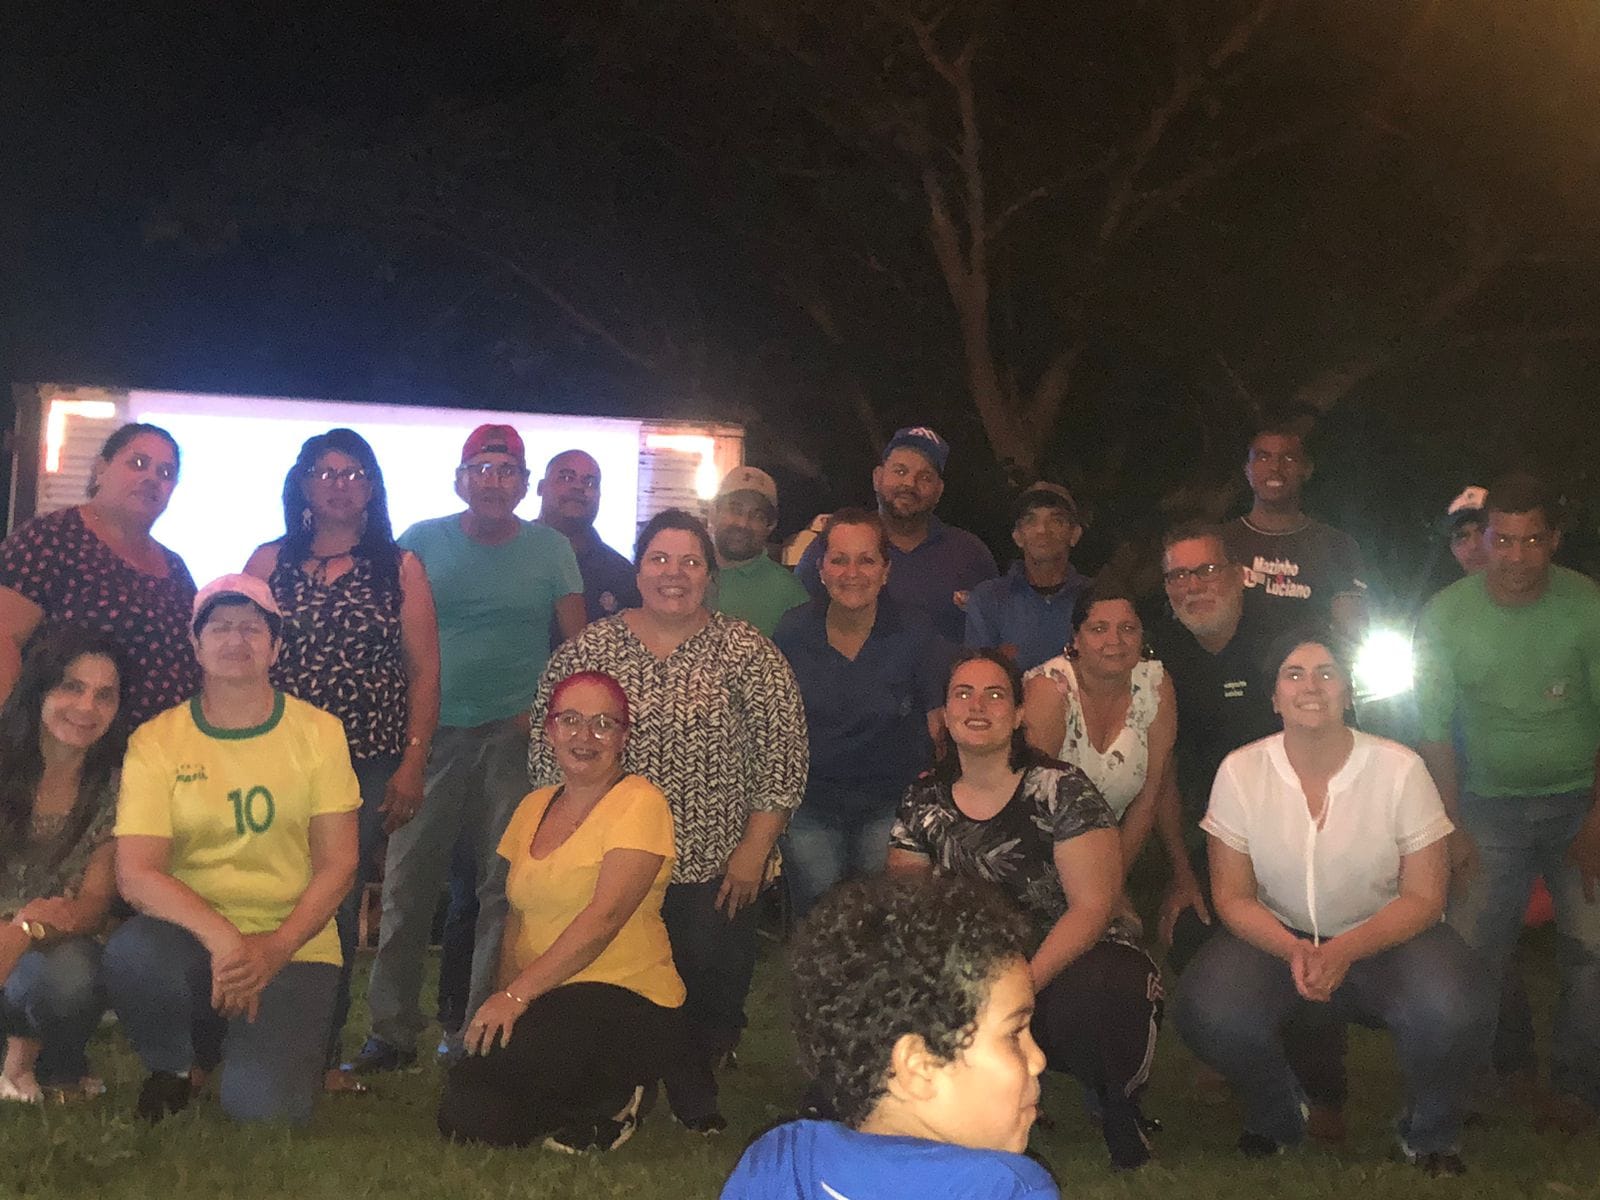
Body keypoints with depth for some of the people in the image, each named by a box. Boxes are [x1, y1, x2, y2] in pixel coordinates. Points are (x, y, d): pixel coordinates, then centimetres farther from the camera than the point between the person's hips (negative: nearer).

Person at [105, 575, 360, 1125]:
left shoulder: (318, 732, 1)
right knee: (132, 951, -35)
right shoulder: (156, 740, -1)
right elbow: (136, 873, -10)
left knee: (264, 1108, -24)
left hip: (293, 948, 0)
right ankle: (172, 1069, -1)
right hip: (192, 939, 1)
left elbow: (337, 864, -1)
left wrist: (274, 947, -18)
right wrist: (221, 938, -26)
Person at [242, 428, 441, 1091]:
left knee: (340, 904, -1)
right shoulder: (270, 562, 11)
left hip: (369, 766, -1)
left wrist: (413, 763, -3)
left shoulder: (399, 568, 8)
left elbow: (424, 671, 5)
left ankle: (325, 1050, 10)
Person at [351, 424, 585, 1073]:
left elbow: (577, 643, 7)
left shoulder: (551, 550, 8)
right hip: (429, 732, 0)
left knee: (503, 886, 0)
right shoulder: (422, 541, 7)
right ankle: (392, 1028, 7)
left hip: (514, 735, 0)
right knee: (407, 884, -1)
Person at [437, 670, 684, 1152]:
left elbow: (603, 918, -19)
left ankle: (611, 1101, -3)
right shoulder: (535, 807, 15)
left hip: (626, 997, -7)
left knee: (496, 1057, -32)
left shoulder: (639, 804, -8)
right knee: (463, 1121, -14)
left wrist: (518, 994, -25)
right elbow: (519, 917, 16)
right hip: (543, 1002, 7)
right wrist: (502, 1001, -2)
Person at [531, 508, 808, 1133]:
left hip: (714, 869, -1)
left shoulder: (748, 652, 0)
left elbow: (779, 758, -2)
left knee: (713, 987, 0)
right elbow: (548, 749, 7)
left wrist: (753, 850, -6)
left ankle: (695, 1100, 24)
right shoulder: (587, 649, 4)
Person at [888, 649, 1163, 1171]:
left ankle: (1119, 1109, -3)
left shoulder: (1060, 790, -8)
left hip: (1073, 960, -4)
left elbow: (1092, 907, -14)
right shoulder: (925, 799, 5)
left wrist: (1023, 983, -28)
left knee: (1092, 999, -38)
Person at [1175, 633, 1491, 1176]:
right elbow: (1232, 896, -4)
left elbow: (1423, 896, -9)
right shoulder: (1241, 772, -8)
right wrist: (1294, 950, -25)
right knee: (1208, 1014, -29)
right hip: (1276, 935, 1)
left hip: (1385, 935, -1)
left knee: (1450, 1009, -33)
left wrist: (1344, 951, -27)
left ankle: (1430, 1134, 2)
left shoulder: (1400, 769, -12)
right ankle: (1277, 1116, 7)